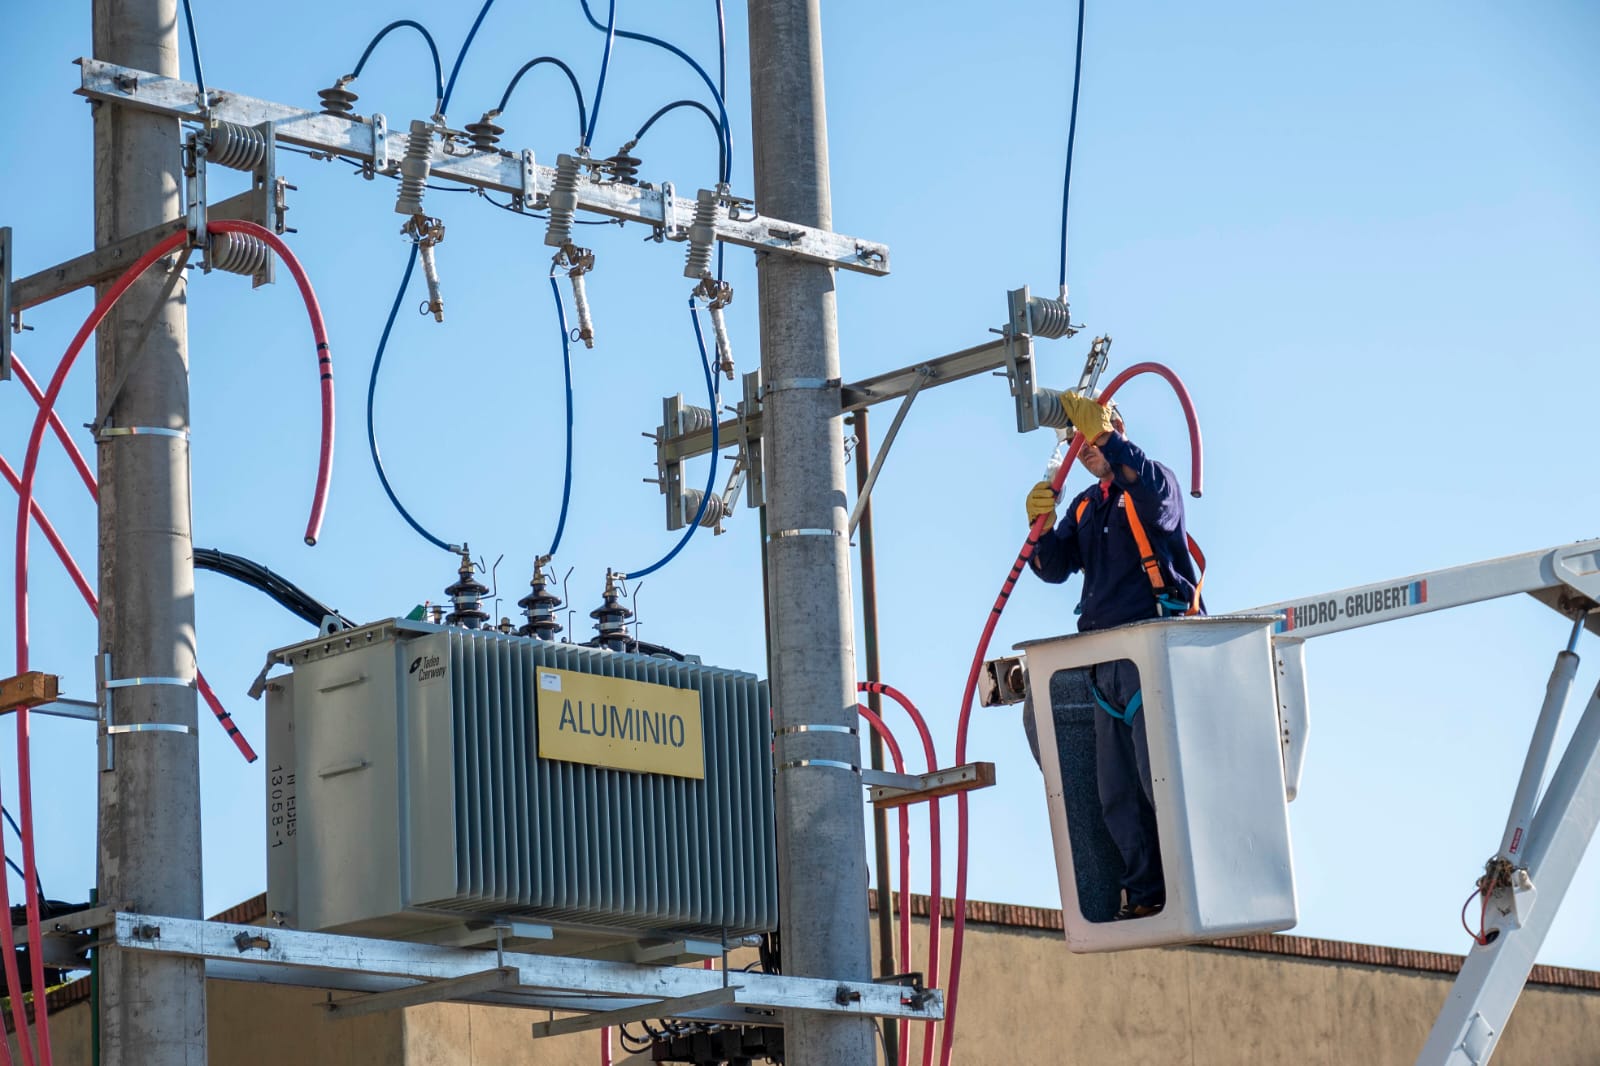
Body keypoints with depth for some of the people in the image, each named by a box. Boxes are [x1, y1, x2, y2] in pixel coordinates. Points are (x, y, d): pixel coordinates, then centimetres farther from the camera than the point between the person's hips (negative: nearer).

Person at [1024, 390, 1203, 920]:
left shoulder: (1155, 482, 1)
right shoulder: (1085, 505, 21)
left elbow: (1155, 493, -25)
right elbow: (1054, 568, 13)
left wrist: (1102, 432, -29)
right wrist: (1040, 524, -7)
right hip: (1106, 664, 8)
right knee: (1116, 792, 4)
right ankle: (1145, 893, 7)